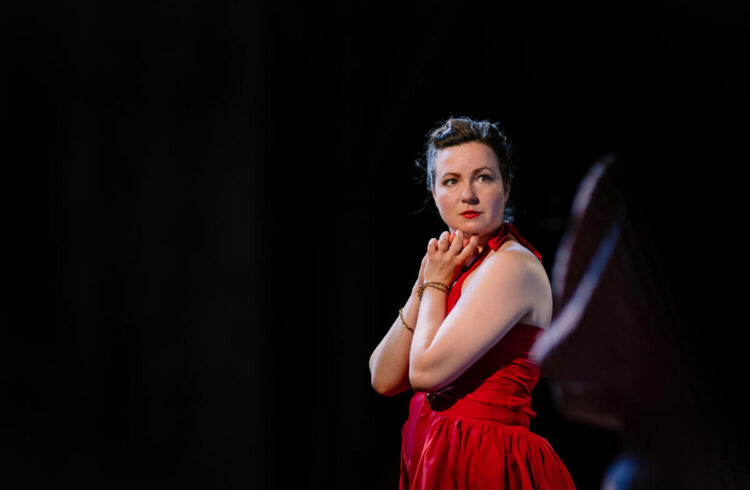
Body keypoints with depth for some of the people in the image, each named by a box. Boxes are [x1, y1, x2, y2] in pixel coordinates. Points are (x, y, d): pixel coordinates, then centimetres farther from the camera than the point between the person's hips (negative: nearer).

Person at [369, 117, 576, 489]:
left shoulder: (511, 265, -15)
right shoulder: (456, 268, 10)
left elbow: (426, 371, -20)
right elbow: (383, 379, 3)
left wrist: (437, 283, -7)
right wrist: (423, 288, -5)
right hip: (437, 459, 8)